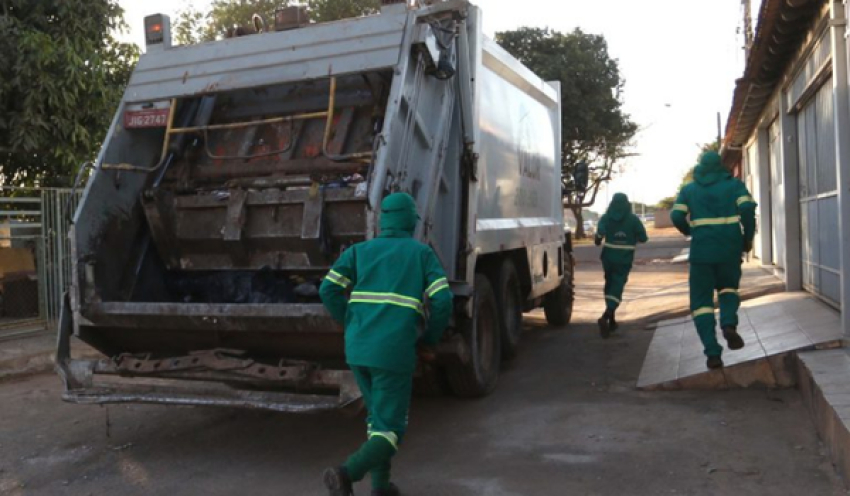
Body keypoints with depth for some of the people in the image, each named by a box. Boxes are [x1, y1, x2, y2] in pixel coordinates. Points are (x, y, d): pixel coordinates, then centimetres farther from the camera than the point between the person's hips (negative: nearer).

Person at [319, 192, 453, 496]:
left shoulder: (361, 250, 13)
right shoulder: (423, 253, 6)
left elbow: (328, 291, 2)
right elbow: (443, 301, -6)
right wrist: (429, 340, 10)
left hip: (357, 349, 5)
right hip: (394, 353, -4)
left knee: (379, 415, 26)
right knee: (389, 432, 2)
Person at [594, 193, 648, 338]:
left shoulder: (605, 218, 0)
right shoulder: (633, 219, -2)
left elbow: (599, 235, -17)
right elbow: (643, 238, 0)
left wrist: (598, 241, 5)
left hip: (608, 258, 2)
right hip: (624, 260, -2)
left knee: (610, 286, 18)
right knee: (617, 287, -6)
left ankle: (612, 320, 22)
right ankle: (605, 317, -28)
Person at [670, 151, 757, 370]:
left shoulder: (688, 189, 11)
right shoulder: (734, 184, 8)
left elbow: (677, 216, 0)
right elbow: (747, 208, -8)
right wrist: (748, 237, 3)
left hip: (701, 250, 0)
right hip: (730, 248, 1)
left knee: (701, 300, 6)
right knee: (728, 287, 25)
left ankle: (712, 352, -6)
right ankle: (729, 323, -5)